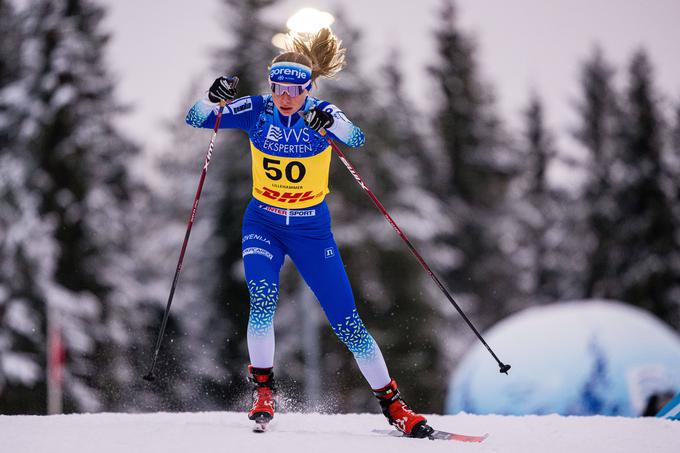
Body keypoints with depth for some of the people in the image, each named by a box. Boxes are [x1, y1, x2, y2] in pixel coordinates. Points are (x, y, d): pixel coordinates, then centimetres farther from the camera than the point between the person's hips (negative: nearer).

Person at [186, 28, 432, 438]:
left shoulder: (322, 114, -13)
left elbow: (357, 139, -32)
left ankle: (392, 403, 9)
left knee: (346, 320, -2)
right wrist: (215, 98, -34)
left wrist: (330, 125, -52)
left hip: (312, 228, -1)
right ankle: (263, 389, -10)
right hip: (263, 223, 1)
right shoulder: (256, 111, -9)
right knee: (263, 298, -26)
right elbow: (196, 119, -13)